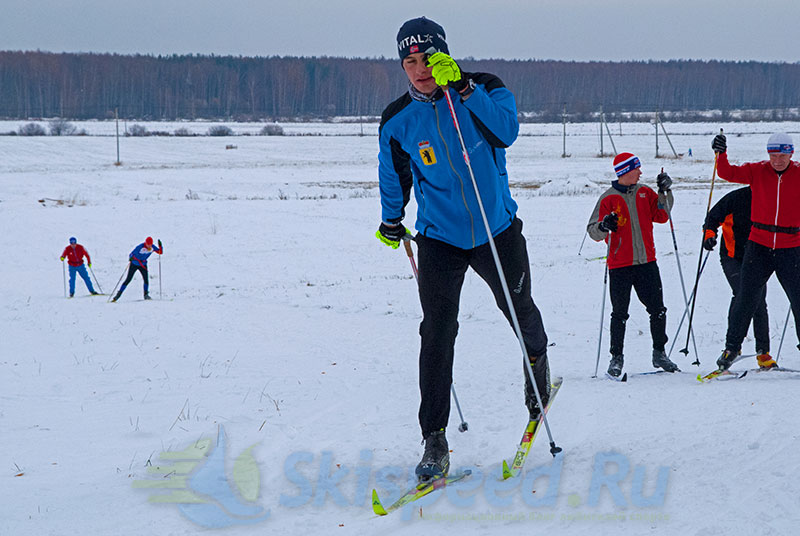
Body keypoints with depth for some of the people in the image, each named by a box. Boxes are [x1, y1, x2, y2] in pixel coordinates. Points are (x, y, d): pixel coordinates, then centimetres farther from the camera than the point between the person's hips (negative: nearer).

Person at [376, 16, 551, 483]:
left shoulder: (486, 90, -10)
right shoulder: (398, 121, -6)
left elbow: (506, 132, -29)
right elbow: (393, 174, 12)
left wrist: (463, 88, -35)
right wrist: (391, 220, 22)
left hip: (497, 229, 0)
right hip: (439, 237, 0)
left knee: (519, 310, 18)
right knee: (438, 332, -11)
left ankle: (538, 362, 53)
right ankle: (435, 440, -8)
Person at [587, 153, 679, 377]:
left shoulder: (645, 193, 9)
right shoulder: (609, 198, -4)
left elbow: (661, 216, 10)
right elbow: (593, 232, -5)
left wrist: (665, 192, 0)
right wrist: (603, 226, -27)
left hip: (647, 262, 4)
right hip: (620, 265, -4)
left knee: (657, 310, 2)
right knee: (620, 314, 0)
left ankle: (659, 353, 14)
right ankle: (617, 357, 10)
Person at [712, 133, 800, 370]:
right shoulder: (757, 171, 0)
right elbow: (728, 173, -7)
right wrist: (721, 154, -23)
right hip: (759, 246, 0)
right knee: (746, 299, 1)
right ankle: (732, 346, 12)